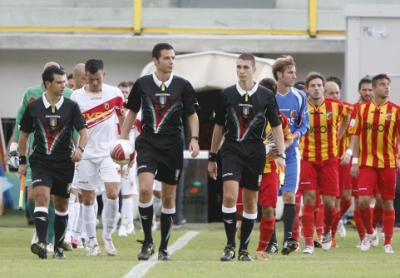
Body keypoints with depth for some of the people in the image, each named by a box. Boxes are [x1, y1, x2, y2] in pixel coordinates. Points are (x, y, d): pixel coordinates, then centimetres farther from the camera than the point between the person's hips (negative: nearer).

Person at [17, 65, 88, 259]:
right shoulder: (33, 107, 1)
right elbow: (24, 134, 11)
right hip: (40, 161, -1)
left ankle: (59, 247, 22)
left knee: (61, 205, 9)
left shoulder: (71, 107, 1)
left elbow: (84, 131, -2)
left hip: (64, 163, 1)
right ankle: (41, 243, -30)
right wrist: (22, 161, 10)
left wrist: (80, 148, -22)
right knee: (42, 196, -21)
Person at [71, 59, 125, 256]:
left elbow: (123, 120, 11)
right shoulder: (76, 97, -2)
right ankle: (93, 243, 12)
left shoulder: (114, 94, 0)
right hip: (86, 154, 0)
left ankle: (107, 236, 6)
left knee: (113, 194, -13)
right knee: (88, 199, 3)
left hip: (109, 151, 0)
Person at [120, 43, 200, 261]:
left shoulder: (182, 86, 1)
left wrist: (194, 139, -6)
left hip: (173, 146, 1)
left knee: (168, 197, 6)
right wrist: (122, 140, 7)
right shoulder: (142, 84, 2)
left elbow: (192, 114, 8)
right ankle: (147, 242, -8)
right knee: (145, 189, -20)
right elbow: (132, 113, 12)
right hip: (148, 143, -1)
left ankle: (164, 248, 17)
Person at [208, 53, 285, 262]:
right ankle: (230, 246, -8)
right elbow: (219, 127, 11)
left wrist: (280, 154, -7)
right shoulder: (226, 95, 3)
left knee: (250, 202, 5)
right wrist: (212, 158, 13)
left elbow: (276, 126, 4)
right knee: (230, 196, -17)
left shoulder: (266, 96, 1)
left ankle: (244, 249, 15)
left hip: (255, 152, 0)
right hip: (231, 150, 0)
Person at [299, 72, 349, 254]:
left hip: (330, 159, 1)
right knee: (309, 199, -11)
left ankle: (327, 232, 32)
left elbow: (347, 116, 20)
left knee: (329, 203, 2)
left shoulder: (335, 106, -2)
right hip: (307, 159, -1)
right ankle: (309, 243, -8)